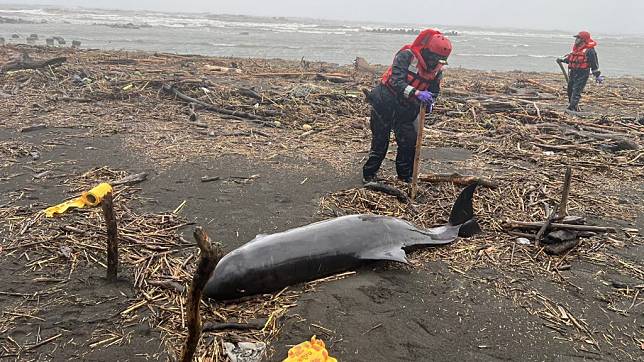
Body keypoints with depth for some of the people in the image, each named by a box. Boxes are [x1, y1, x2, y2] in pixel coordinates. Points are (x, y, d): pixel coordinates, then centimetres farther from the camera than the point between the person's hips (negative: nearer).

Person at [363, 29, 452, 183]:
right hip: (385, 104, -5)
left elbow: (434, 90, 2)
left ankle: (405, 177, 20)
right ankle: (369, 175, 17)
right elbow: (396, 81, -32)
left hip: (406, 111, 5)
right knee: (380, 142, 3)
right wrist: (416, 93, -46)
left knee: (409, 143, 3)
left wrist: (429, 101, -23)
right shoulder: (406, 56, -22)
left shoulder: (437, 70, -3)